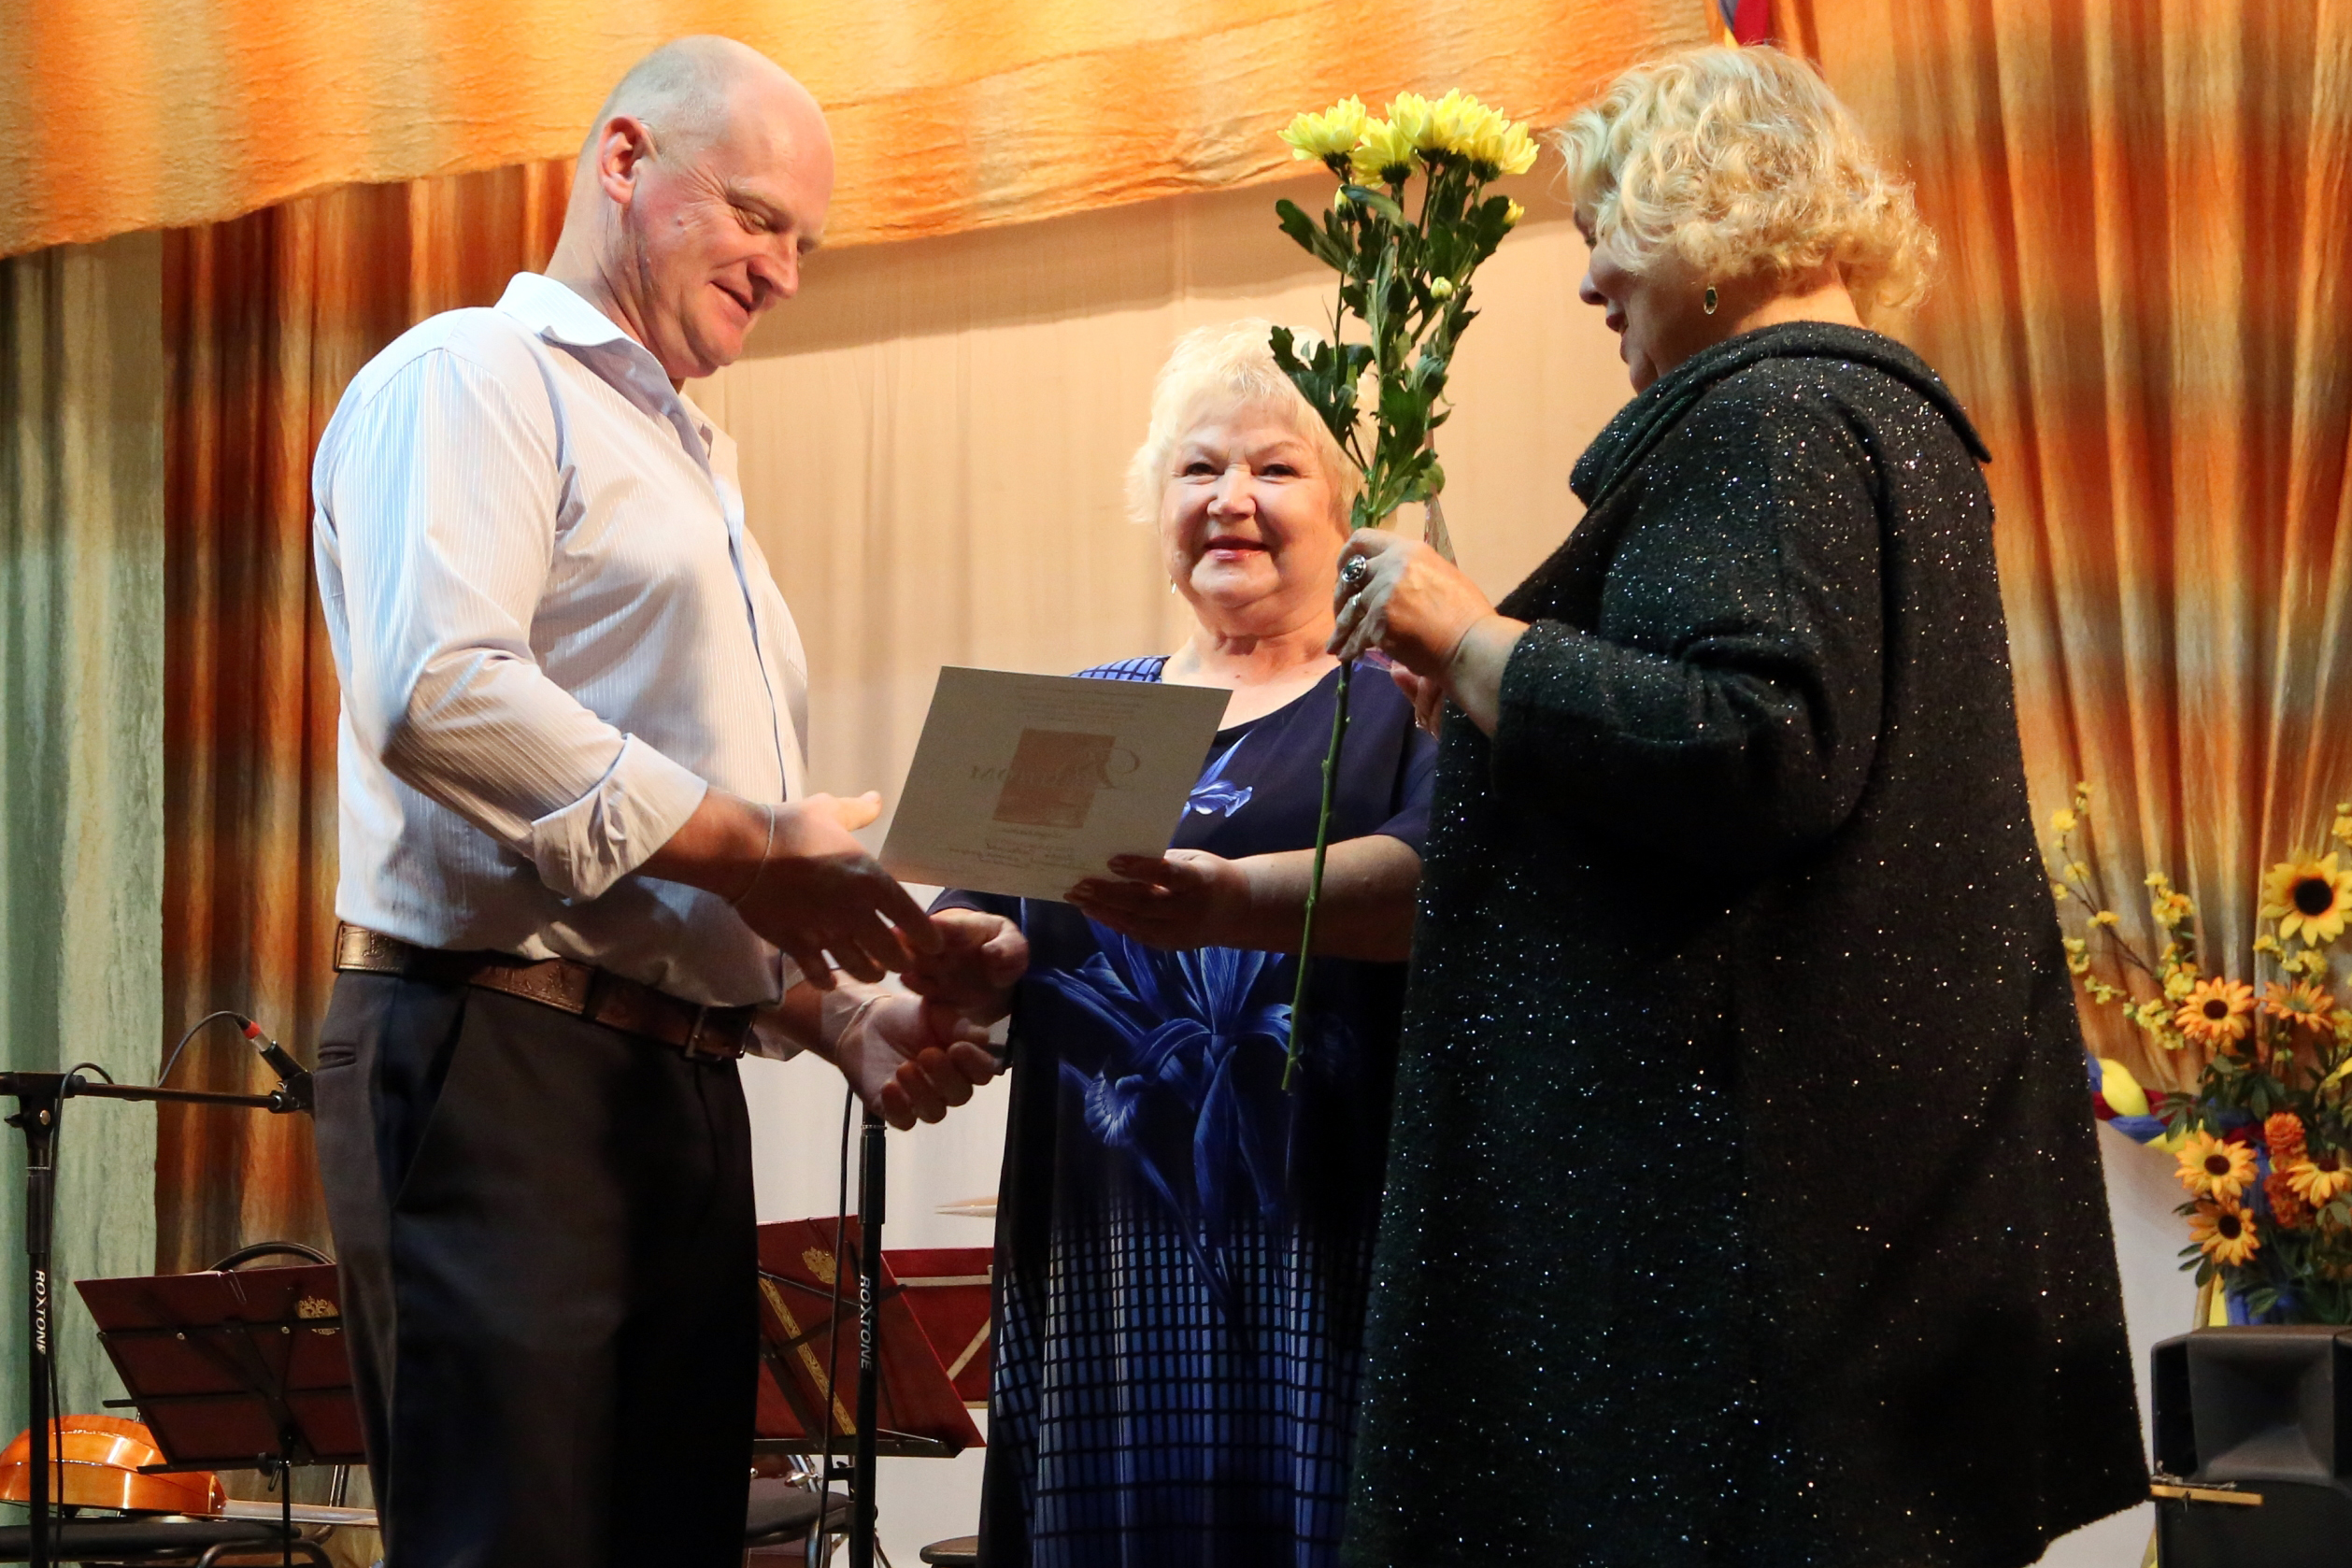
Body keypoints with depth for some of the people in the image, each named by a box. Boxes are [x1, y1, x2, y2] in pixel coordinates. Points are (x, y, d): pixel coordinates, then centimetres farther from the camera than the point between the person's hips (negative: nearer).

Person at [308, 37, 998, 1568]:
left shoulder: (698, 468, 27)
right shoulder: (471, 380, -1)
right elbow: (437, 692, -20)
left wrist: (844, 1015, 11)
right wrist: (735, 840, -17)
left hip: (686, 1082, 9)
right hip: (496, 1054, -9)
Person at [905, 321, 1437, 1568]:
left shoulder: (1400, 704, 5)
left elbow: (1437, 875, -14)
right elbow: (981, 925, 14)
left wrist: (1231, 901, -31)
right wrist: (970, 959, -11)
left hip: (1318, 1235, -3)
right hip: (1098, 1233, 3)